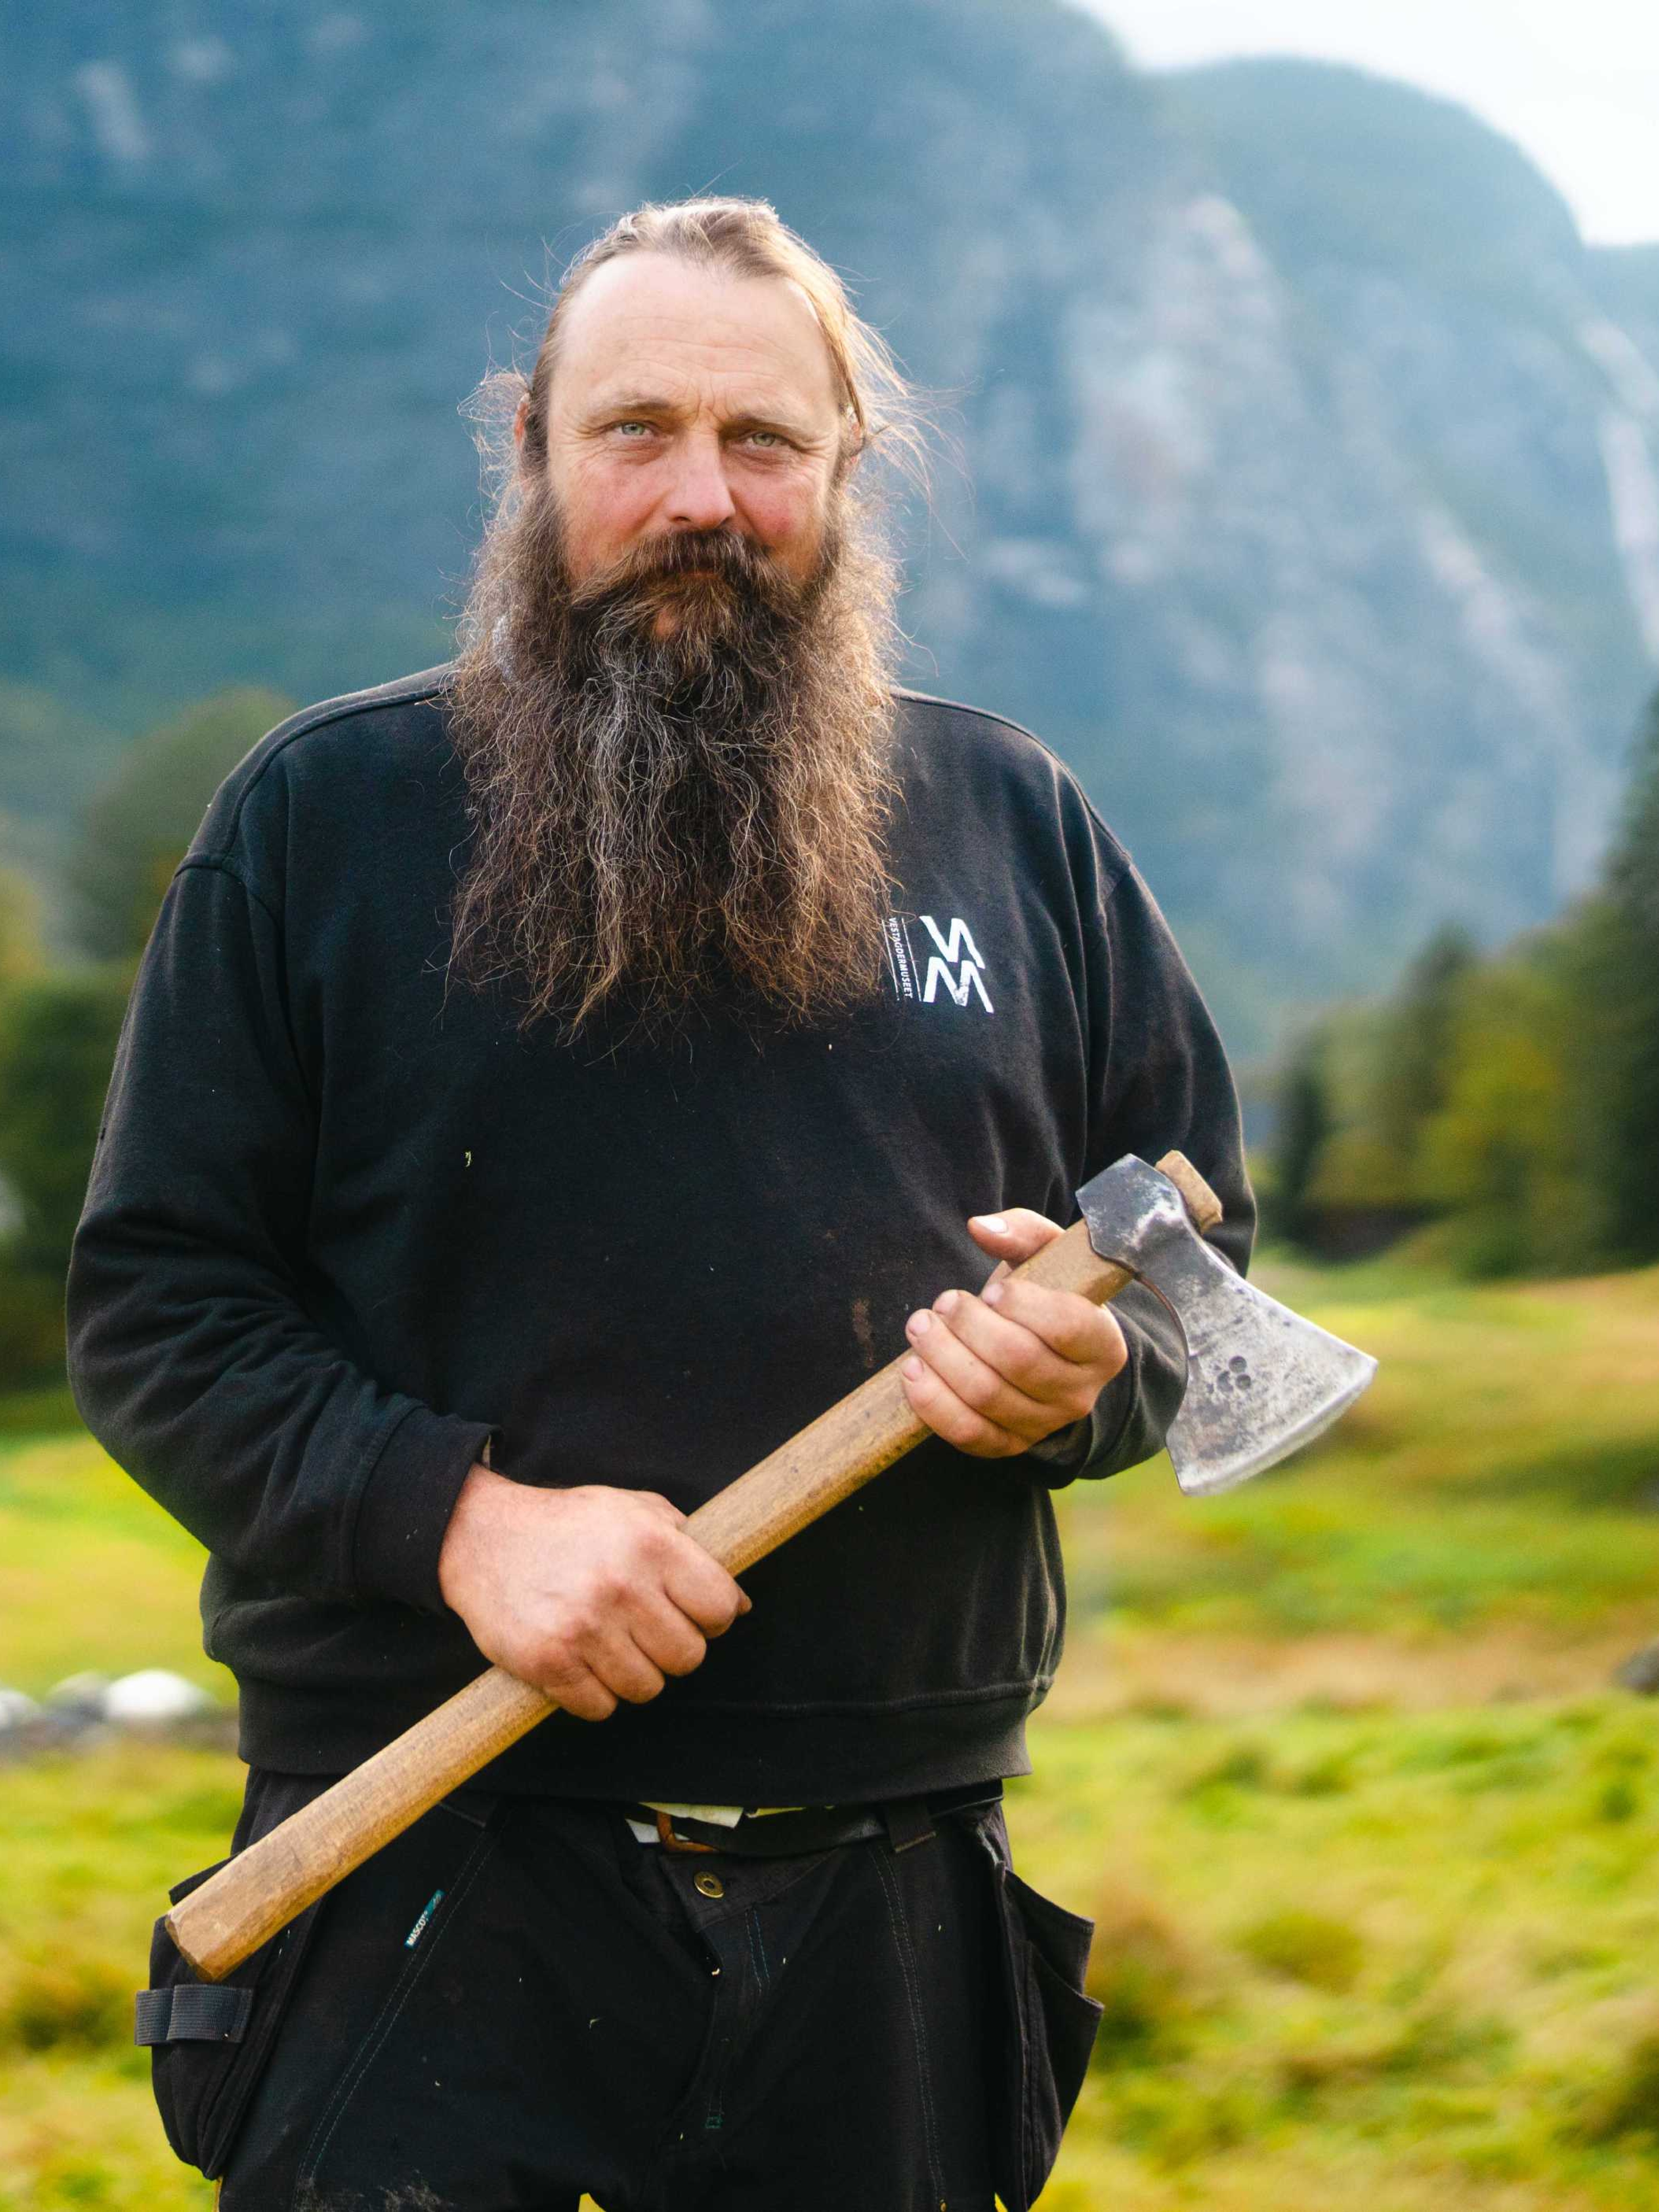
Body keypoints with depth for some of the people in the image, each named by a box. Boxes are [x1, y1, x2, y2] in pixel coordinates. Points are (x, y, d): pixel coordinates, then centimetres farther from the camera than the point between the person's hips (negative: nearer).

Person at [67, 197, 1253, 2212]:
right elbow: (151, 1308, 0)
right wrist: (456, 1512, -16)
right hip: (432, 1877, -2)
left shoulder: (1013, 823, 10)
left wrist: (1093, 1368, -8)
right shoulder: (319, 817, 3)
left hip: (890, 1890, 3)